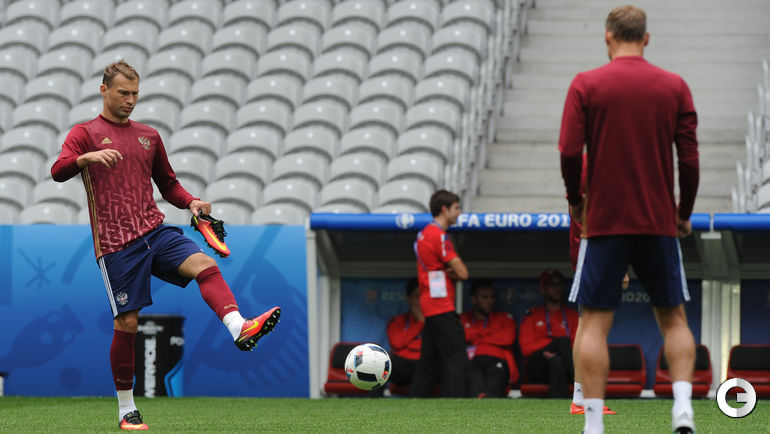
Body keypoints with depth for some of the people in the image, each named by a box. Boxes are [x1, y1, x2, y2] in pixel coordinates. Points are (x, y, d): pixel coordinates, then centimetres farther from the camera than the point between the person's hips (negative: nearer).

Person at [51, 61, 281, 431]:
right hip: (115, 244, -4)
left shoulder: (149, 136, 19)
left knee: (205, 265, -23)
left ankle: (240, 329, -44)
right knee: (127, 323, -4)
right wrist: (88, 157, -34)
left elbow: (168, 185, 27)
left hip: (155, 231, 4)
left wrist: (192, 203, 6)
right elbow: (58, 171, -13)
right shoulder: (85, 133, 4)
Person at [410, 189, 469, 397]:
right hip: (442, 307, -10)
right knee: (456, 357, -12)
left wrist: (451, 273, -1)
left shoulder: (423, 234, 17)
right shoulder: (439, 236, -13)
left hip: (429, 307, 10)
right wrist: (455, 271, 7)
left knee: (429, 360, 11)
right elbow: (462, 273, -14)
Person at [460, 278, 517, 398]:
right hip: (471, 361, 0)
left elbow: (507, 338, 9)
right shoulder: (462, 320, 31)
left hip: (497, 361, 0)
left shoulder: (504, 318, 31)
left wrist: (476, 340, 12)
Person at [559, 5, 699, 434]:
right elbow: (689, 157, 0)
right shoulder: (675, 86, 3)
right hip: (660, 222, 2)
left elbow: (570, 151, -9)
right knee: (673, 317, 12)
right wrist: (684, 214, 12)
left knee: (595, 323, 2)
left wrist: (576, 201, 8)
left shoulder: (586, 85, -3)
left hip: (604, 221, -2)